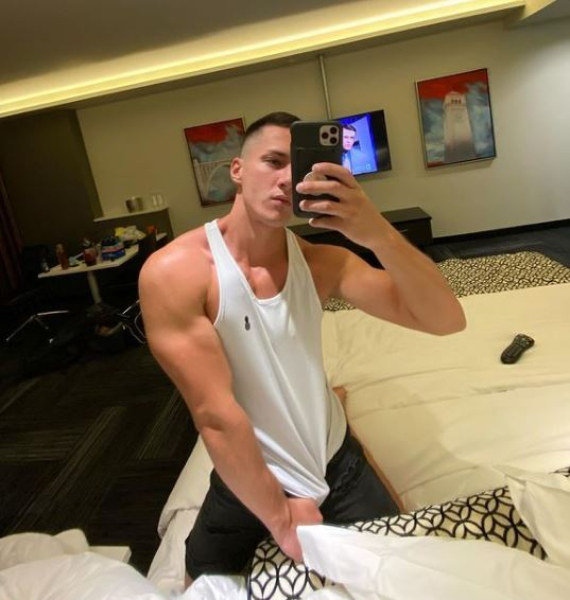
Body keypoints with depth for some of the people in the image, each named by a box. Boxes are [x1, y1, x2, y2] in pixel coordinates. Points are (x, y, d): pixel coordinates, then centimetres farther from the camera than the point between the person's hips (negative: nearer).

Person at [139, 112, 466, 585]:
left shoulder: (321, 262, -9)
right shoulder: (175, 272, -23)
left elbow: (446, 320, -18)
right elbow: (216, 414, -23)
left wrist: (379, 234, -35)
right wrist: (279, 516, -14)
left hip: (337, 462, 3)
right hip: (246, 482, -2)